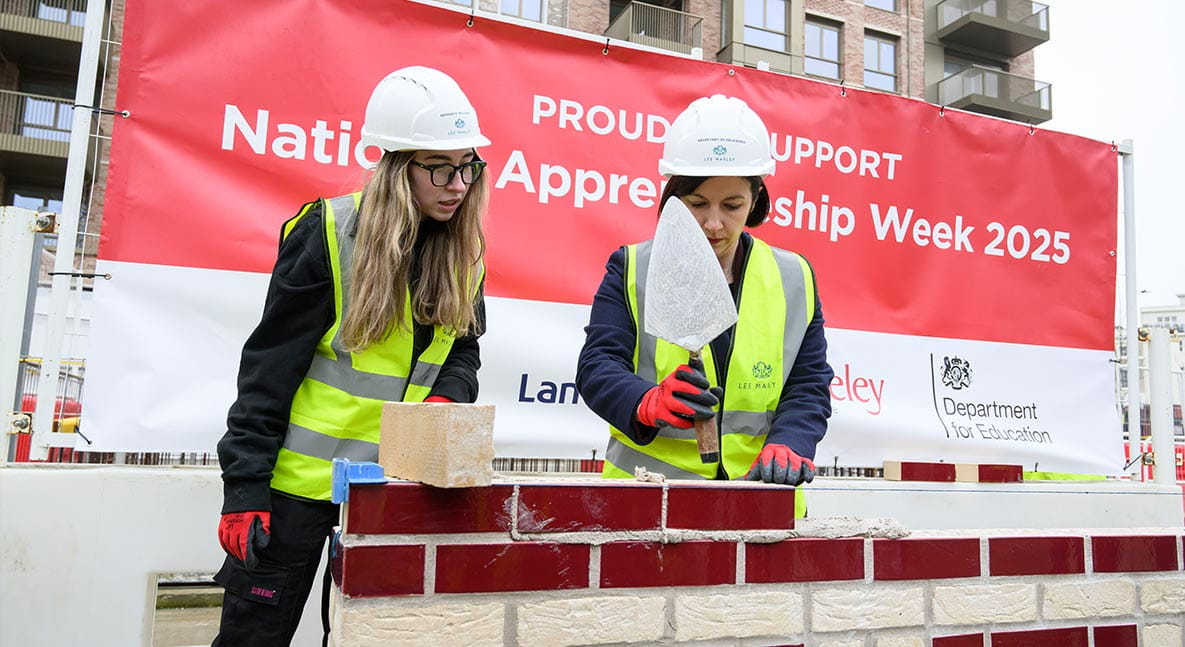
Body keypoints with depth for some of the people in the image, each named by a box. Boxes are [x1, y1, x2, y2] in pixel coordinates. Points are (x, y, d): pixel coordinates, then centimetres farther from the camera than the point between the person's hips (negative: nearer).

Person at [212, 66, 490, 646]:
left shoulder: (463, 252, 1)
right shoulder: (330, 232, -14)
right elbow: (270, 366, -12)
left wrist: (447, 397, -11)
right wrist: (244, 488, -14)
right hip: (300, 477, -4)